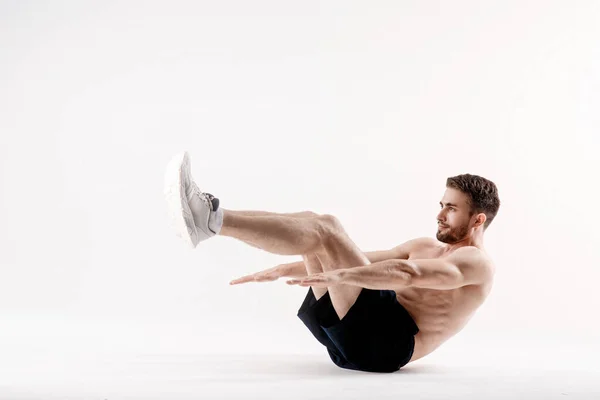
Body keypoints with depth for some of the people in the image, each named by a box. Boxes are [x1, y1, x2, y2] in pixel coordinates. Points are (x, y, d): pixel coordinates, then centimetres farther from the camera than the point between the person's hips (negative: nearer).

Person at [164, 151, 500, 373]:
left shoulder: (477, 263, -2)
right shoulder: (427, 247, 26)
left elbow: (406, 274, -22)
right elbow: (358, 259, 23)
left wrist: (337, 276, -36)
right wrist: (282, 270, 17)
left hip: (389, 342, -8)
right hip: (356, 334, 8)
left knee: (325, 229, -21)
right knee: (310, 222, -3)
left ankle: (212, 218, -30)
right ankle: (207, 218, -18)